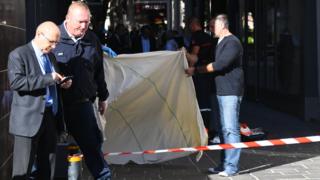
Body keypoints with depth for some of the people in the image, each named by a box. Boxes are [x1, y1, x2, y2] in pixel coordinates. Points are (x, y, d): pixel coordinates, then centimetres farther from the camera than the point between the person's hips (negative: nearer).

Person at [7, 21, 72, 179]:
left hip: (51, 117, 7)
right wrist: (48, 78, -25)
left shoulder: (50, 56, 17)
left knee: (45, 166, 14)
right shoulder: (18, 55, -8)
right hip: (29, 119, -7)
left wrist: (63, 83, 6)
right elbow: (15, 82, -22)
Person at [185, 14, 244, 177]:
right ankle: (225, 164, 19)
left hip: (231, 92, -10)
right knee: (225, 129, 13)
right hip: (223, 91, 10)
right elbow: (217, 64, 16)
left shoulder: (232, 43, -14)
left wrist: (196, 70, -14)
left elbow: (219, 65, -21)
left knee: (231, 129, -8)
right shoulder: (221, 43, 17)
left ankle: (232, 167, -6)